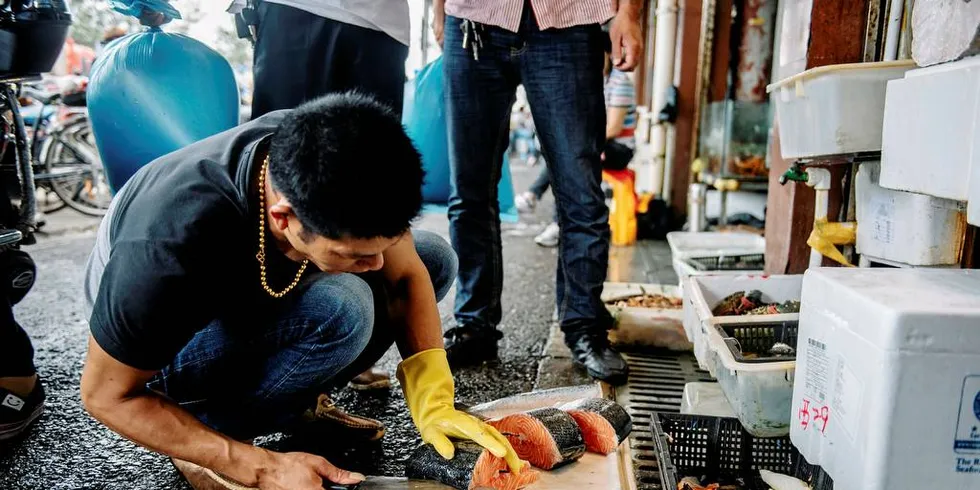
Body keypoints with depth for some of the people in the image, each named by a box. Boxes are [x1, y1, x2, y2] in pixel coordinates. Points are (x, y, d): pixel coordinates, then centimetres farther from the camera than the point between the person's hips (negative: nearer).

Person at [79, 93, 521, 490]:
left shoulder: (334, 166, -25)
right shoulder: (169, 247, -40)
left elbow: (406, 275, -13)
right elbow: (107, 396, -25)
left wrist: (432, 403, -25)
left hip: (256, 301, 6)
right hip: (167, 349, -6)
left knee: (436, 257, -4)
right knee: (341, 307, -34)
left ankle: (288, 403, 0)